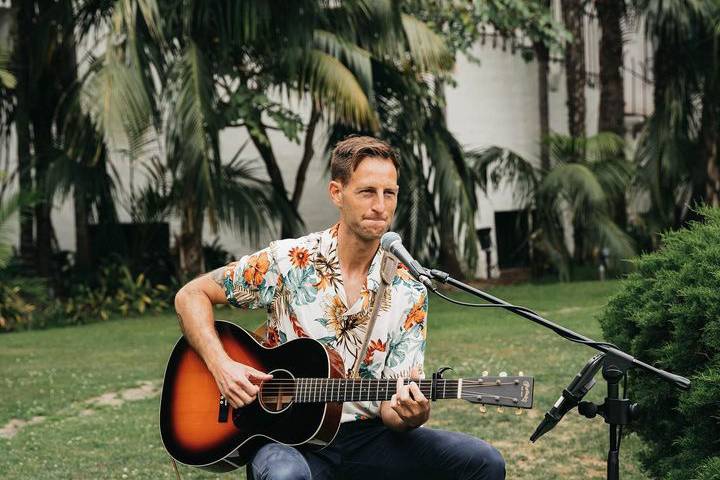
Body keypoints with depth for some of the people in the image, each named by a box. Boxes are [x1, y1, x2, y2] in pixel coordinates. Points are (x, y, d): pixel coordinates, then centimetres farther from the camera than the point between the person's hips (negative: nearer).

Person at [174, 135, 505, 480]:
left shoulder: (408, 292, 1)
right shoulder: (288, 261, -4)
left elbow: (390, 406, -1)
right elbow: (191, 295, 2)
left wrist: (409, 414, -25)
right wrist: (222, 367, -13)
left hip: (367, 438, 4)